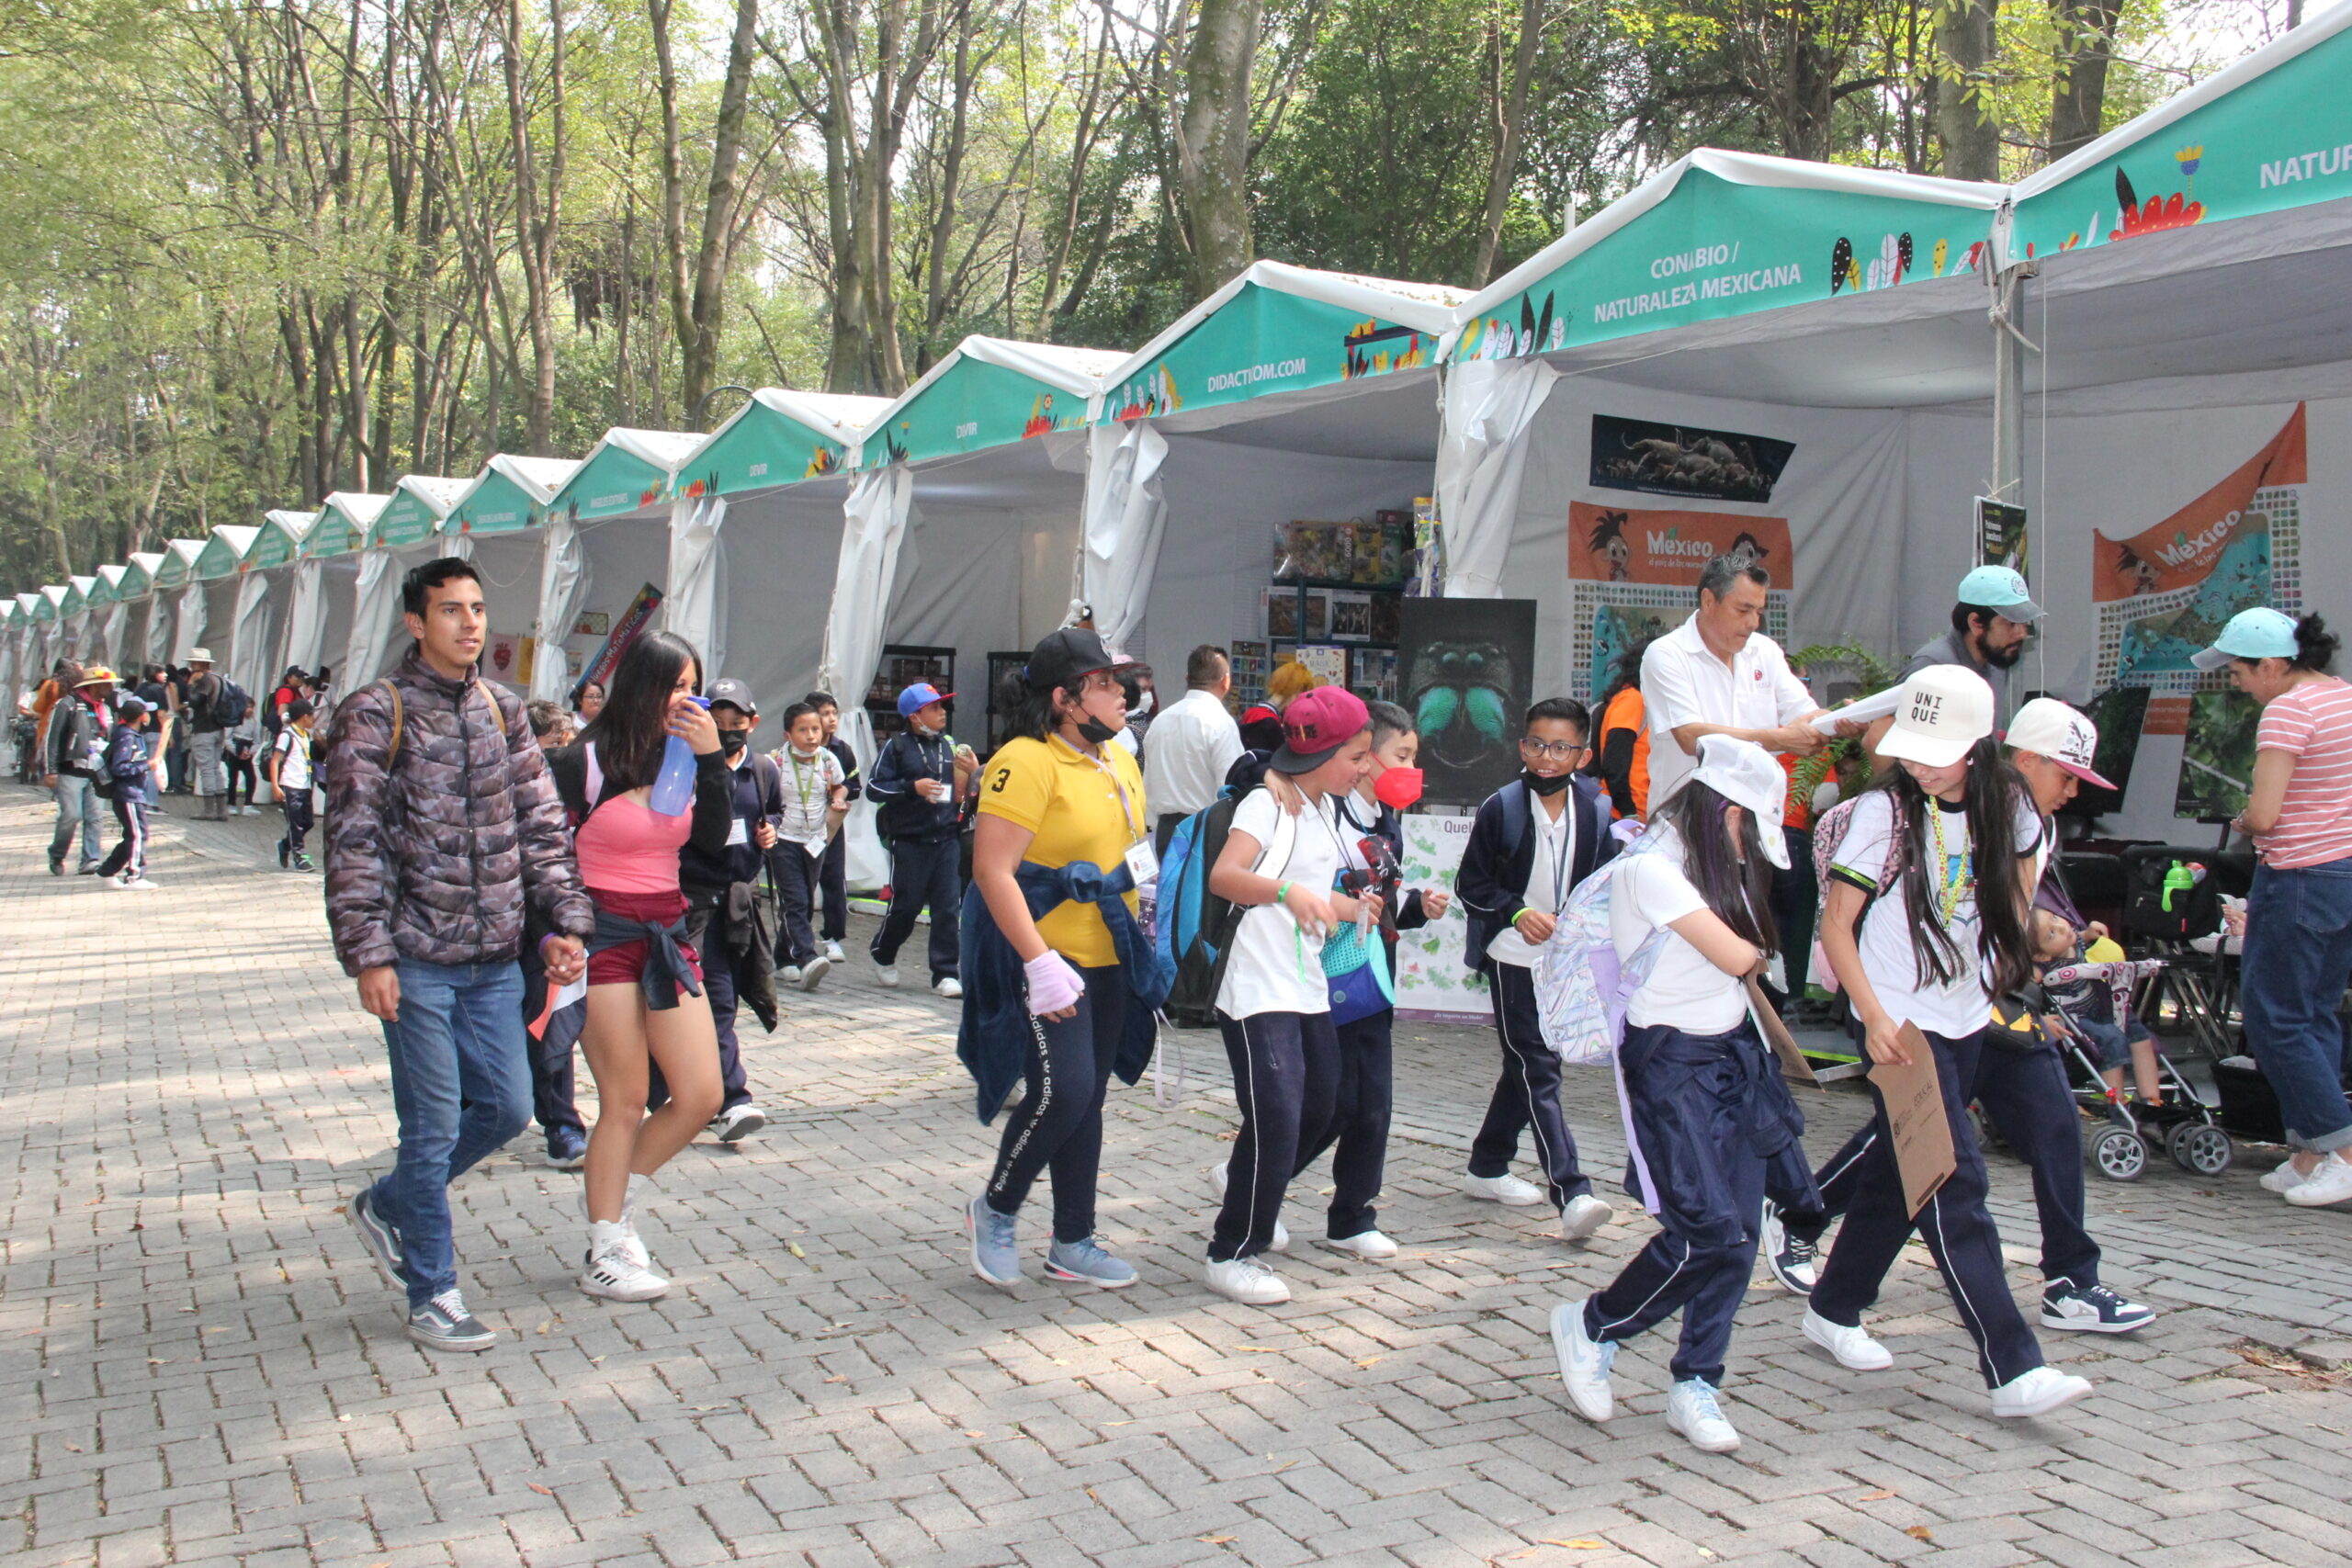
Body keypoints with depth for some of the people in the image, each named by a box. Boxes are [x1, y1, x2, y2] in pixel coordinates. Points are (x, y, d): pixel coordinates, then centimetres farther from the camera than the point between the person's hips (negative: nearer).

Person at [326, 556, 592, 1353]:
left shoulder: (502, 711, 10)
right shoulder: (374, 714, -7)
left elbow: (541, 827, 13)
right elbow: (353, 846, -10)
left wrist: (565, 922, 4)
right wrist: (369, 955, -15)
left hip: (494, 958, 6)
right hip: (417, 959, -6)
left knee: (506, 1108, 9)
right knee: (434, 1125, -1)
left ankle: (386, 1205, 32)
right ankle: (431, 1294, 14)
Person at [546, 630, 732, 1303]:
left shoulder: (683, 757, 7)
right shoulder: (585, 762, -10)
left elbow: (713, 839, -2)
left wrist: (712, 758, -12)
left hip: (669, 936, 6)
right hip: (604, 938, -6)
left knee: (701, 1096, 3)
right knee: (626, 1101, -1)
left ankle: (613, 1199, 25)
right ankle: (604, 1254, 13)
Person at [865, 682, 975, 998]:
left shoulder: (949, 744, 12)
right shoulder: (897, 746, -1)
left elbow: (964, 788, 22)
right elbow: (874, 787, -5)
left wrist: (974, 771, 1)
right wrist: (913, 787, -15)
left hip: (947, 839, 4)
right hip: (910, 841, -3)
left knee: (948, 907, -1)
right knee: (906, 905, 2)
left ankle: (945, 973, 5)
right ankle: (881, 953, 29)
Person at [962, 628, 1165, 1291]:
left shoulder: (1120, 762, 11)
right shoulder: (1026, 763, -17)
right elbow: (992, 869, -22)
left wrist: (1141, 939, 14)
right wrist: (1041, 963, -27)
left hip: (1109, 959, 8)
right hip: (1044, 955, -8)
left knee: (1087, 1099, 12)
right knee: (1060, 1090, -14)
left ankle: (1073, 1243, 22)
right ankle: (996, 1210, 11)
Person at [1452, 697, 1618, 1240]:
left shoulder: (1595, 812, 2)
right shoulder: (1501, 808, -7)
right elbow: (1470, 883, -3)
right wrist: (1517, 912, -16)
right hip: (1513, 957, -5)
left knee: (1527, 1067, 15)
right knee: (1538, 1071, -10)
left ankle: (1487, 1167, 32)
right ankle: (1572, 1194, -17)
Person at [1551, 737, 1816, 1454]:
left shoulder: (1713, 862, 11)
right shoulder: (1652, 868, -18)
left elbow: (1752, 958, 7)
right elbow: (1735, 956, -19)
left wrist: (1746, 958, -12)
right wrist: (1756, 948, 0)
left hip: (1734, 1052, 8)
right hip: (1670, 1062, -8)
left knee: (1737, 1232, 3)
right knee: (1707, 1230, -12)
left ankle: (1695, 1386, 14)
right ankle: (1588, 1327, 11)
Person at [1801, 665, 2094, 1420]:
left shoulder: (2006, 804, -1)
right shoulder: (1885, 811, -14)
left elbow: (2020, 873, 22)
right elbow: (1836, 925, -12)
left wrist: (2006, 955, 13)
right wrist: (1874, 1016, -21)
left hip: (1967, 1019, 6)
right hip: (1903, 1025, -6)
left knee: (1897, 1176, 16)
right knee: (1954, 1186, -10)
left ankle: (1834, 1308, 33)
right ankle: (2013, 1369, -11)